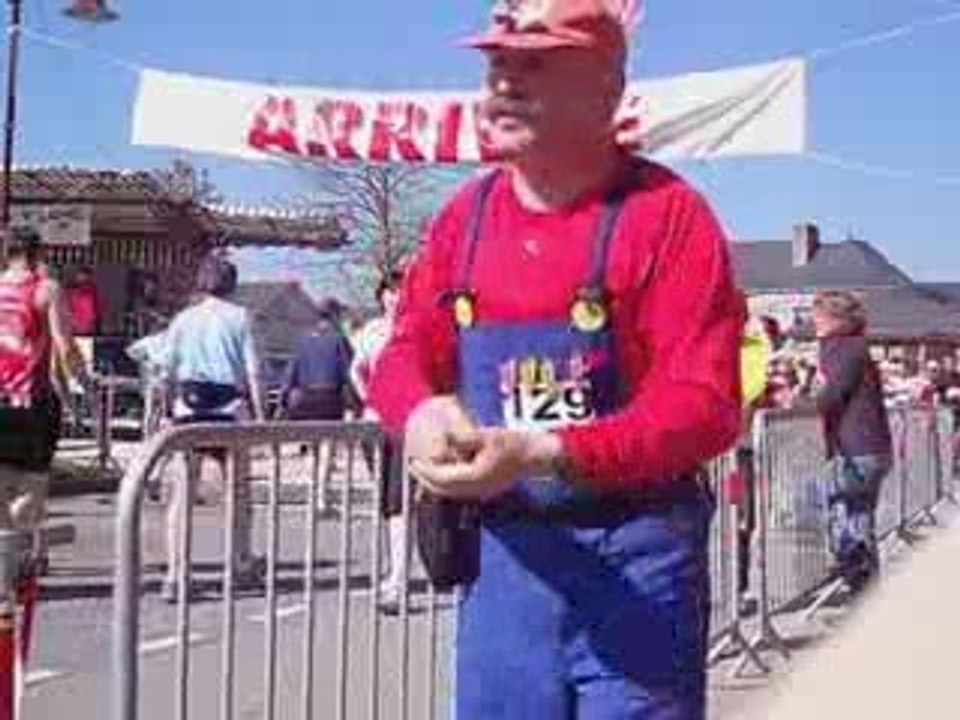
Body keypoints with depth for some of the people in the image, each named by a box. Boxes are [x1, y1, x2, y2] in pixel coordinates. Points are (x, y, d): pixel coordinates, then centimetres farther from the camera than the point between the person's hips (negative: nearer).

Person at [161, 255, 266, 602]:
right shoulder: (239, 317, 2)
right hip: (229, 407, -1)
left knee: (181, 494, 1)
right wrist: (260, 415, 0)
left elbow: (168, 372, 7)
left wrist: (170, 410, 15)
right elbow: (253, 371, -2)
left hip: (188, 405, 1)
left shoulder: (182, 319, 9)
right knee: (239, 489, 16)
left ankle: (173, 575, -8)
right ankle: (242, 565, 30)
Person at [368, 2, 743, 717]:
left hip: (633, 562, -5)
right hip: (501, 559, 5)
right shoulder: (466, 214, 8)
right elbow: (405, 353, 10)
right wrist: (423, 413, -15)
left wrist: (544, 455, -29)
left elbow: (704, 404, -18)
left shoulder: (668, 212, -11)